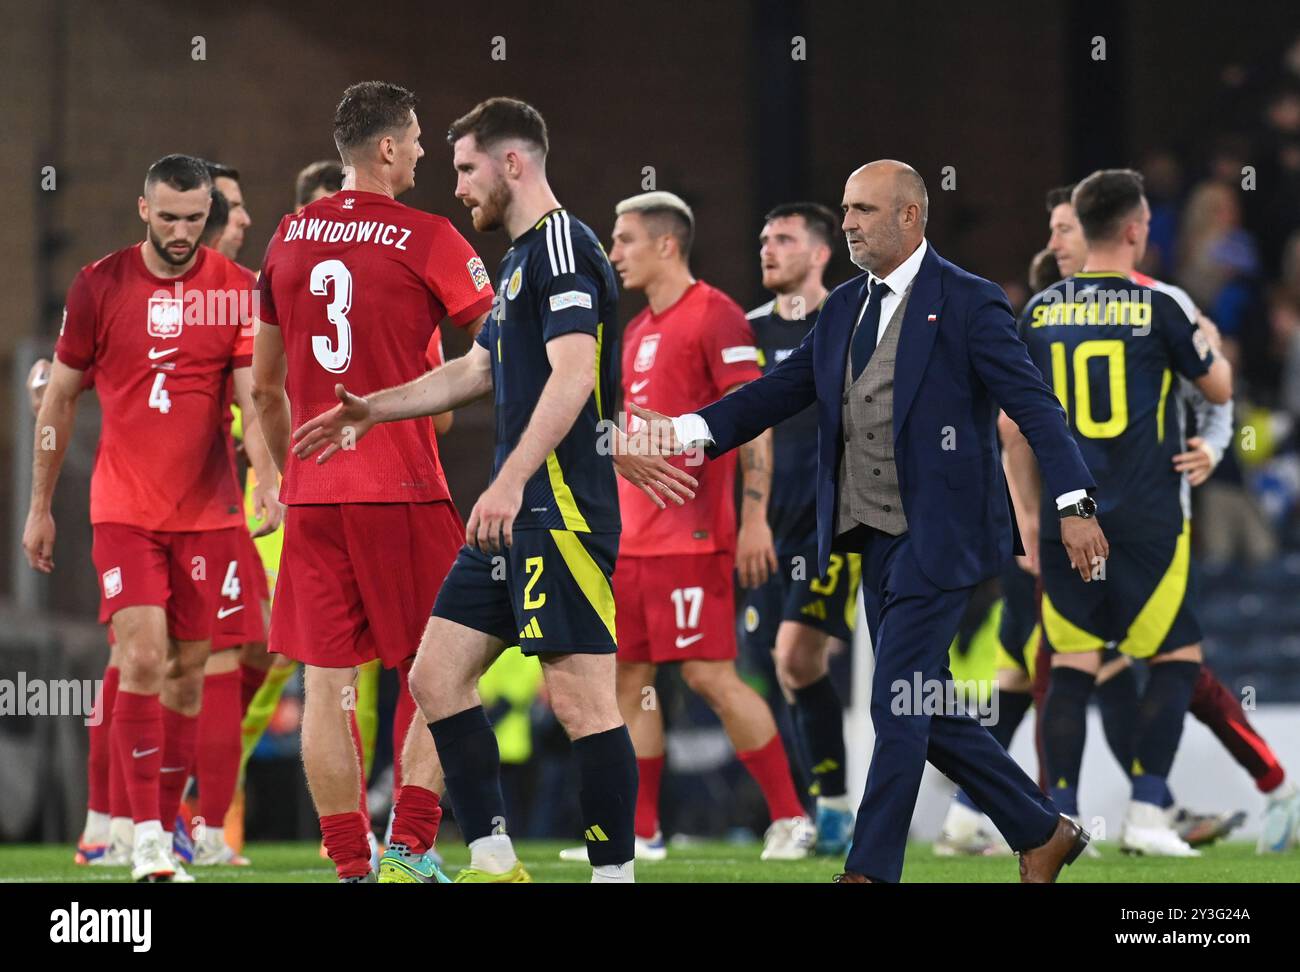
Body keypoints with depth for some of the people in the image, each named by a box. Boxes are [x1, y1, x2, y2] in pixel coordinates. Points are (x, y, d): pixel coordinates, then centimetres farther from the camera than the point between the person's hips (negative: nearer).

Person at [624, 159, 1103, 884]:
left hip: (937, 542, -8)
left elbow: (1034, 403, -13)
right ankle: (1043, 834, 24)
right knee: (929, 714, 12)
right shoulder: (843, 309, 13)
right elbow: (781, 391, 12)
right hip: (874, 543, 8)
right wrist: (690, 429, -3)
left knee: (899, 707, -9)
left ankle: (869, 871, -4)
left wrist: (1075, 503, -24)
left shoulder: (968, 303, -8)